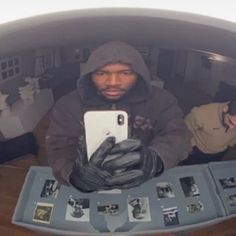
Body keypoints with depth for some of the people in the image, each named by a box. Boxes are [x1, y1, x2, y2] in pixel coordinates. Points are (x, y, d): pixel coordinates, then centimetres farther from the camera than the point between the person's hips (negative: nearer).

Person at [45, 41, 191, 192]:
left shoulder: (160, 100, -3)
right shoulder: (68, 105, -5)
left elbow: (178, 136, -16)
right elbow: (60, 149, -16)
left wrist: (154, 159, -39)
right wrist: (76, 174, -39)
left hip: (148, 185, 1)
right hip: (90, 191, 0)